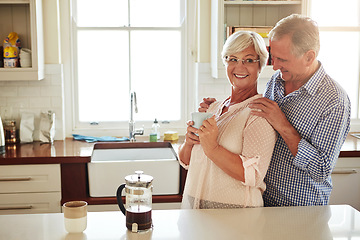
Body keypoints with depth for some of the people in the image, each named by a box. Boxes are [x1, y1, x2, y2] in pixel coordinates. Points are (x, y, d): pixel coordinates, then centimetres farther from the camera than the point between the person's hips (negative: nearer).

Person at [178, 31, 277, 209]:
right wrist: (189, 142, -4)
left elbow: (253, 175, -16)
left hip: (234, 211, -5)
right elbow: (186, 161, 16)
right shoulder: (214, 108, 13)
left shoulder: (260, 112, -6)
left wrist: (213, 149, -23)